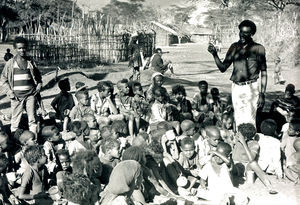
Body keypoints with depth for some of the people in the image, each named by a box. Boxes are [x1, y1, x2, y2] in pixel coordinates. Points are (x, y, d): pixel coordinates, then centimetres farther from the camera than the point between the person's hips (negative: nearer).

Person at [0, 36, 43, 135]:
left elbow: (38, 77, 22)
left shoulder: (31, 63, 8)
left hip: (30, 95, 2)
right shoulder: (10, 63, 2)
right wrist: (10, 93, -4)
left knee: (32, 119, 3)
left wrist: (38, 87, 6)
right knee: (15, 121, 0)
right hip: (17, 96, -1)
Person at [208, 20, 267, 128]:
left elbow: (263, 73, 1)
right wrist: (214, 54, -5)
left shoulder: (258, 48, -1)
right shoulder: (234, 47, 10)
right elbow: (223, 68, 10)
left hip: (250, 88, -4)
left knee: (249, 121, -9)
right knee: (238, 120, 8)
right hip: (236, 87, 4)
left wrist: (262, 94, -5)